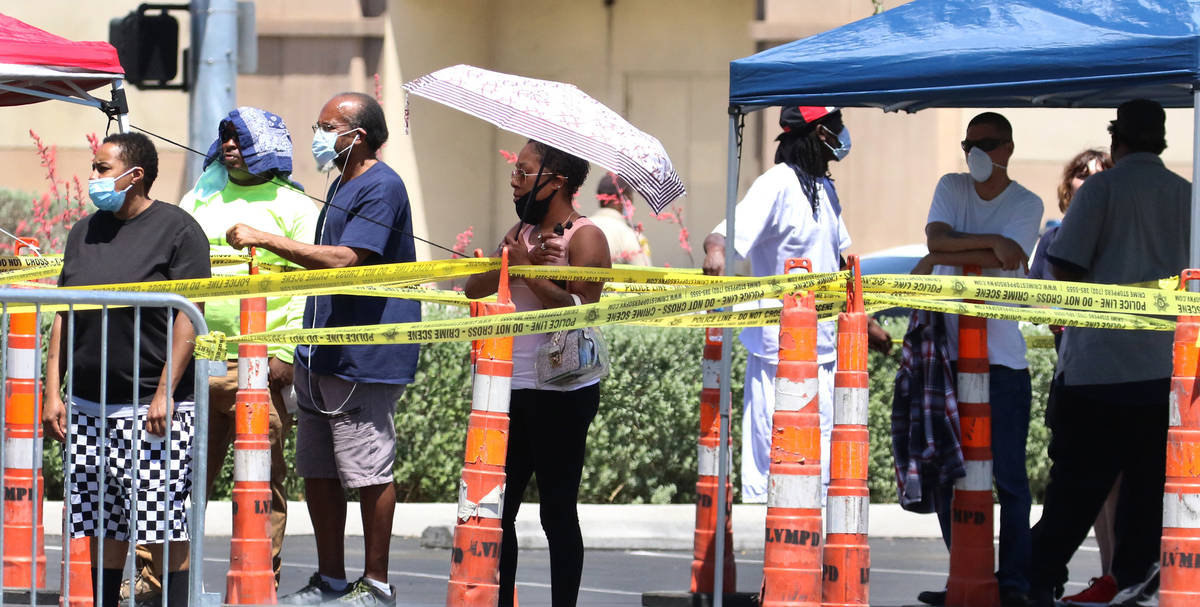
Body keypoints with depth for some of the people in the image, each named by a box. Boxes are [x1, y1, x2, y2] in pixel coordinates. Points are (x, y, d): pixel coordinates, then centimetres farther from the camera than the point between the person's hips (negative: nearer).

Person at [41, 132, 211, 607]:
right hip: (90, 408, 6)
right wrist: (53, 392, 8)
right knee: (103, 527, 7)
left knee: (167, 528, -6)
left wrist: (165, 394, -15)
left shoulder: (176, 229, -4)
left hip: (155, 410, -6)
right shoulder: (85, 232, 14)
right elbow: (64, 317, 16)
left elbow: (187, 319, -9)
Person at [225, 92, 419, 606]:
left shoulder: (381, 188, -14)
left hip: (364, 357, -10)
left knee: (369, 470, -4)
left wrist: (267, 240, -21)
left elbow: (343, 261, -24)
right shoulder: (343, 185, 18)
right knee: (316, 470, 11)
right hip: (320, 352, 10)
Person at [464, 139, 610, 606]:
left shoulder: (585, 238, -9)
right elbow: (474, 288, 4)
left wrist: (529, 270, -20)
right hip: (514, 390, 8)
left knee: (557, 512, -3)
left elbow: (579, 313, -20)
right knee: (497, 509, 9)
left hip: (561, 393, -8)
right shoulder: (522, 232, 14)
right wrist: (513, 264, -12)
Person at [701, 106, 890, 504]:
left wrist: (864, 322, 27)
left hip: (823, 346, 9)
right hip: (779, 347, -9)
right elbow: (726, 234, -24)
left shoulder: (824, 189, 15)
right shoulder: (777, 184, -12)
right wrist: (716, 250, -47)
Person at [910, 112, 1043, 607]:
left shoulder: (1026, 204, 0)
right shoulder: (952, 188, 10)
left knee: (1009, 476, -6)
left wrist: (937, 260, -9)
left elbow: (1002, 262, -14)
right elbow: (937, 238, -8)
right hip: (946, 352, 4)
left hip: (1001, 360, -4)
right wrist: (989, 242, -20)